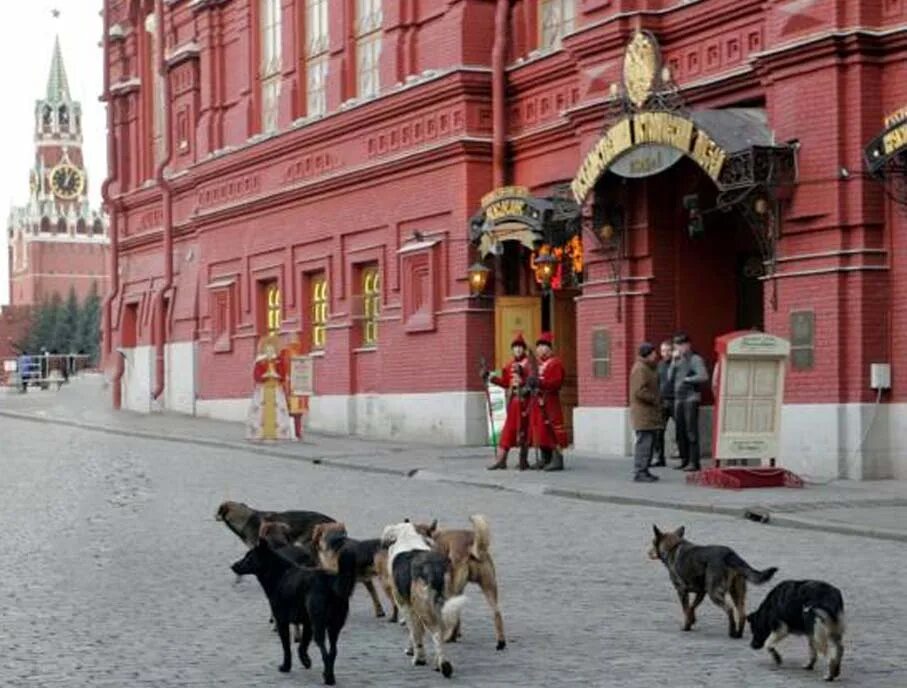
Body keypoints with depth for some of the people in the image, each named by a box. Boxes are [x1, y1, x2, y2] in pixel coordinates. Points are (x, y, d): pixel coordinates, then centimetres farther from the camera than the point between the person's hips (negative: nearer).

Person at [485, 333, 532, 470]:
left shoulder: (529, 363, -4)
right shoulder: (509, 365, 13)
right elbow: (505, 382, 16)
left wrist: (522, 373, -31)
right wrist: (490, 377, 11)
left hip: (525, 401, -5)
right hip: (512, 401, 5)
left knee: (524, 429, 0)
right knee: (508, 429, 4)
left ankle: (523, 460, 9)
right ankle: (501, 460, 3)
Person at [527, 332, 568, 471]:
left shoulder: (556, 363, -6)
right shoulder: (539, 364, 20)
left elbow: (557, 382, -17)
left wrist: (540, 383, -26)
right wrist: (531, 384, 1)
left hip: (550, 402, -9)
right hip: (538, 402, 9)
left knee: (553, 431, -10)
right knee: (540, 431, 10)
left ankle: (557, 460, -10)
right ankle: (545, 459, 17)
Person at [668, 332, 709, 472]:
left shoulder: (695, 359, -4)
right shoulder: (679, 360, 17)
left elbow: (704, 376, -17)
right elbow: (670, 377, 10)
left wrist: (687, 379, -8)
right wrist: (674, 362, 2)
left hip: (691, 398, -8)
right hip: (678, 399, 8)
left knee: (691, 432, -8)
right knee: (680, 432, 9)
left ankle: (694, 462, -7)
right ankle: (684, 460, 16)